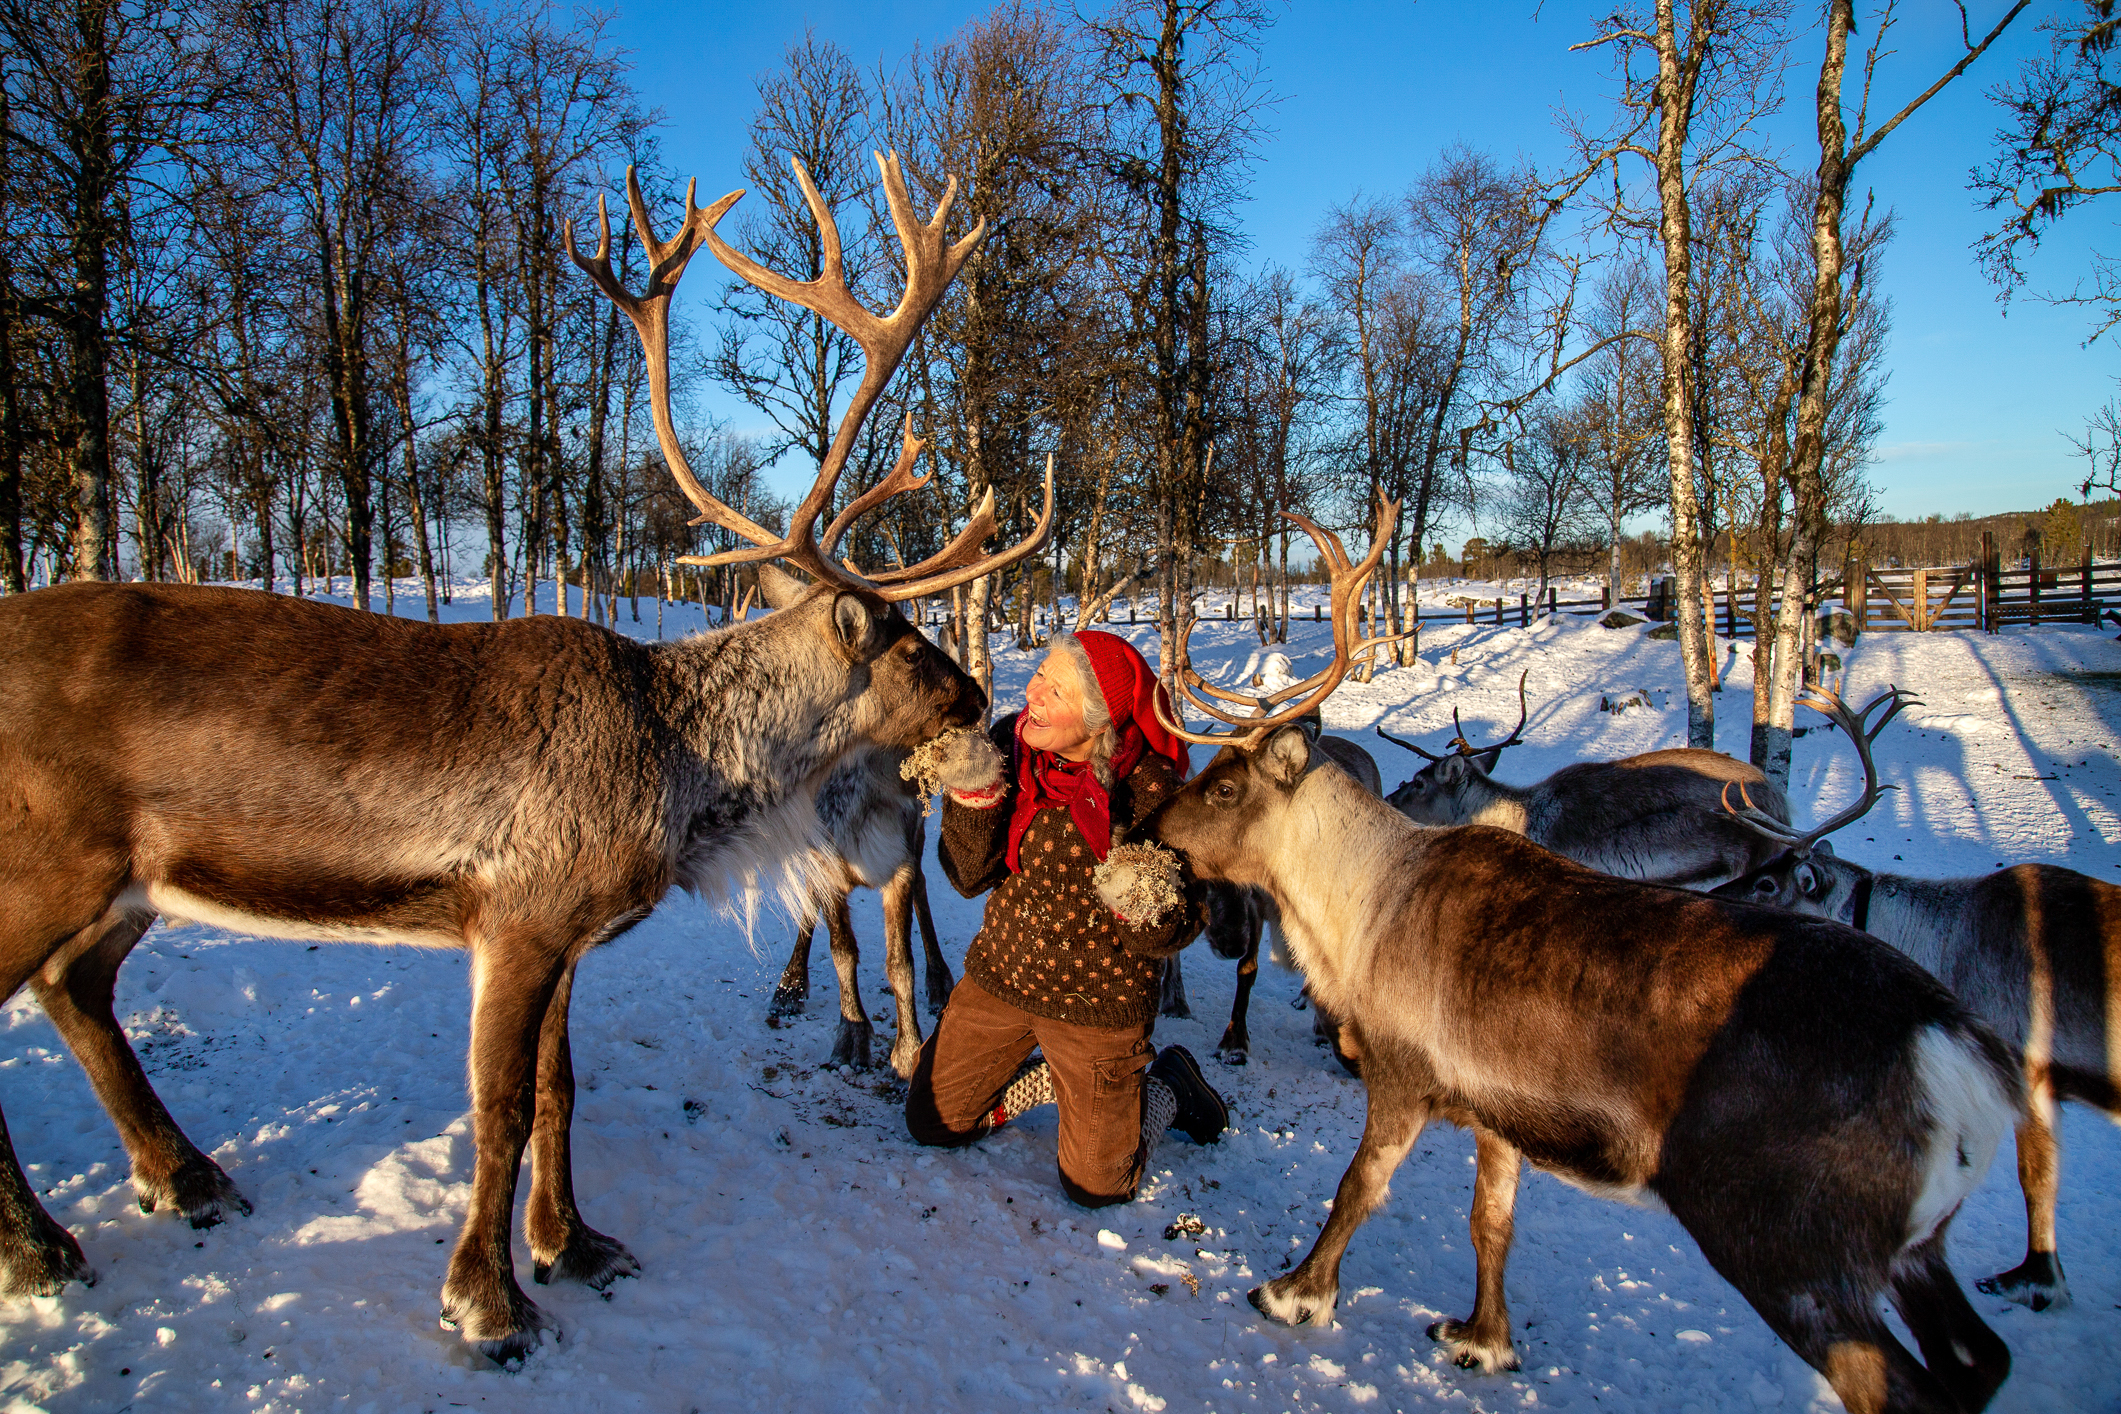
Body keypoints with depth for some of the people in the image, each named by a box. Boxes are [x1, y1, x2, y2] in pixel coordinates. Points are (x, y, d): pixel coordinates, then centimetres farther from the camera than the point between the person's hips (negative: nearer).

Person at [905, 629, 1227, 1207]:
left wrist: (1148, 910, -38)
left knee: (1095, 1185, 6)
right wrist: (973, 795, -30)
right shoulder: (1011, 744, -12)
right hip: (999, 975, 5)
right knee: (931, 1121, 13)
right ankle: (1057, 1080, 33)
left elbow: (1172, 931, -15)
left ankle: (1167, 1088, 33)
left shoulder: (1149, 789, -24)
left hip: (1097, 1001, -4)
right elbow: (971, 875, -13)